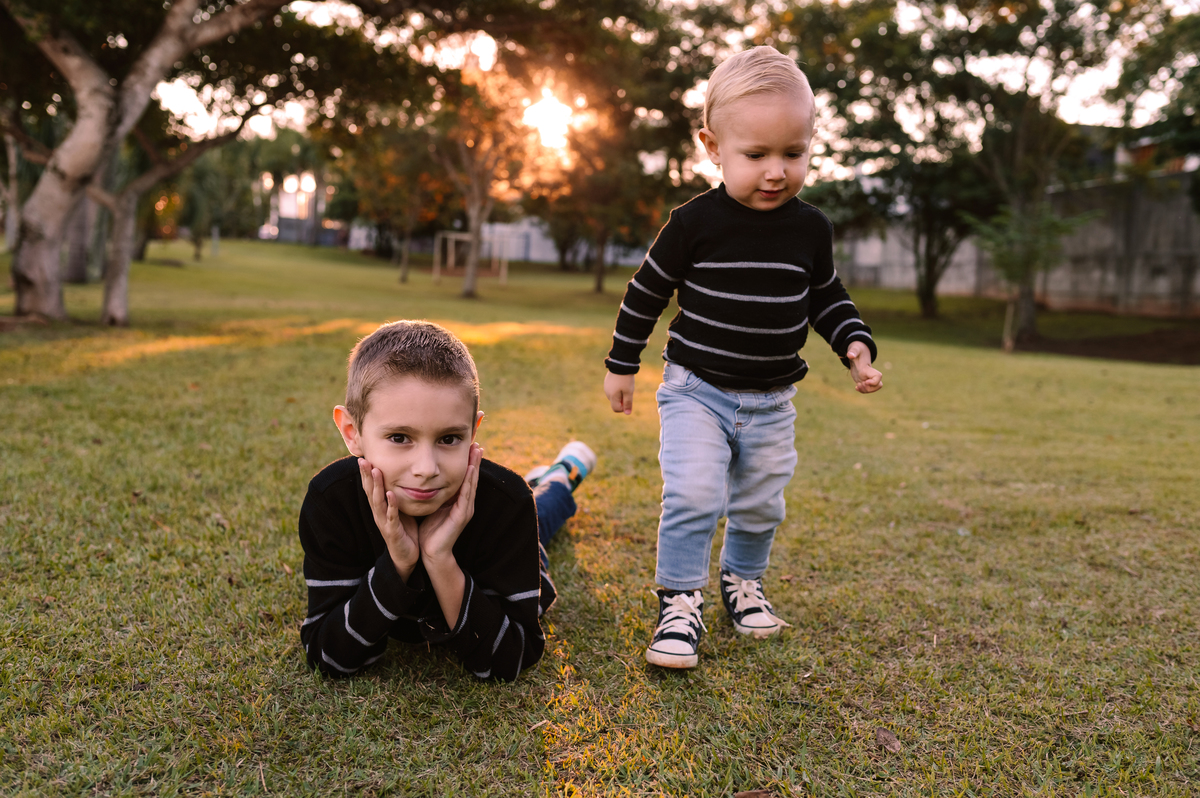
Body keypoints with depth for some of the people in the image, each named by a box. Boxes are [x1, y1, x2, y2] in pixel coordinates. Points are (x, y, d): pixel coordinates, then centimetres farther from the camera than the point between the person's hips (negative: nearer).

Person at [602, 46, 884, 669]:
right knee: (692, 494, -17)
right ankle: (680, 601, 0)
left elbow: (827, 298, 14)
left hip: (771, 403, 4)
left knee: (760, 505, 13)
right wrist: (621, 365, 4)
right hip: (696, 391, -3)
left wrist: (856, 346, -1)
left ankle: (742, 581, 38)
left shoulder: (810, 229, -1)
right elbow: (646, 292, -2)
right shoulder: (695, 223, -12)